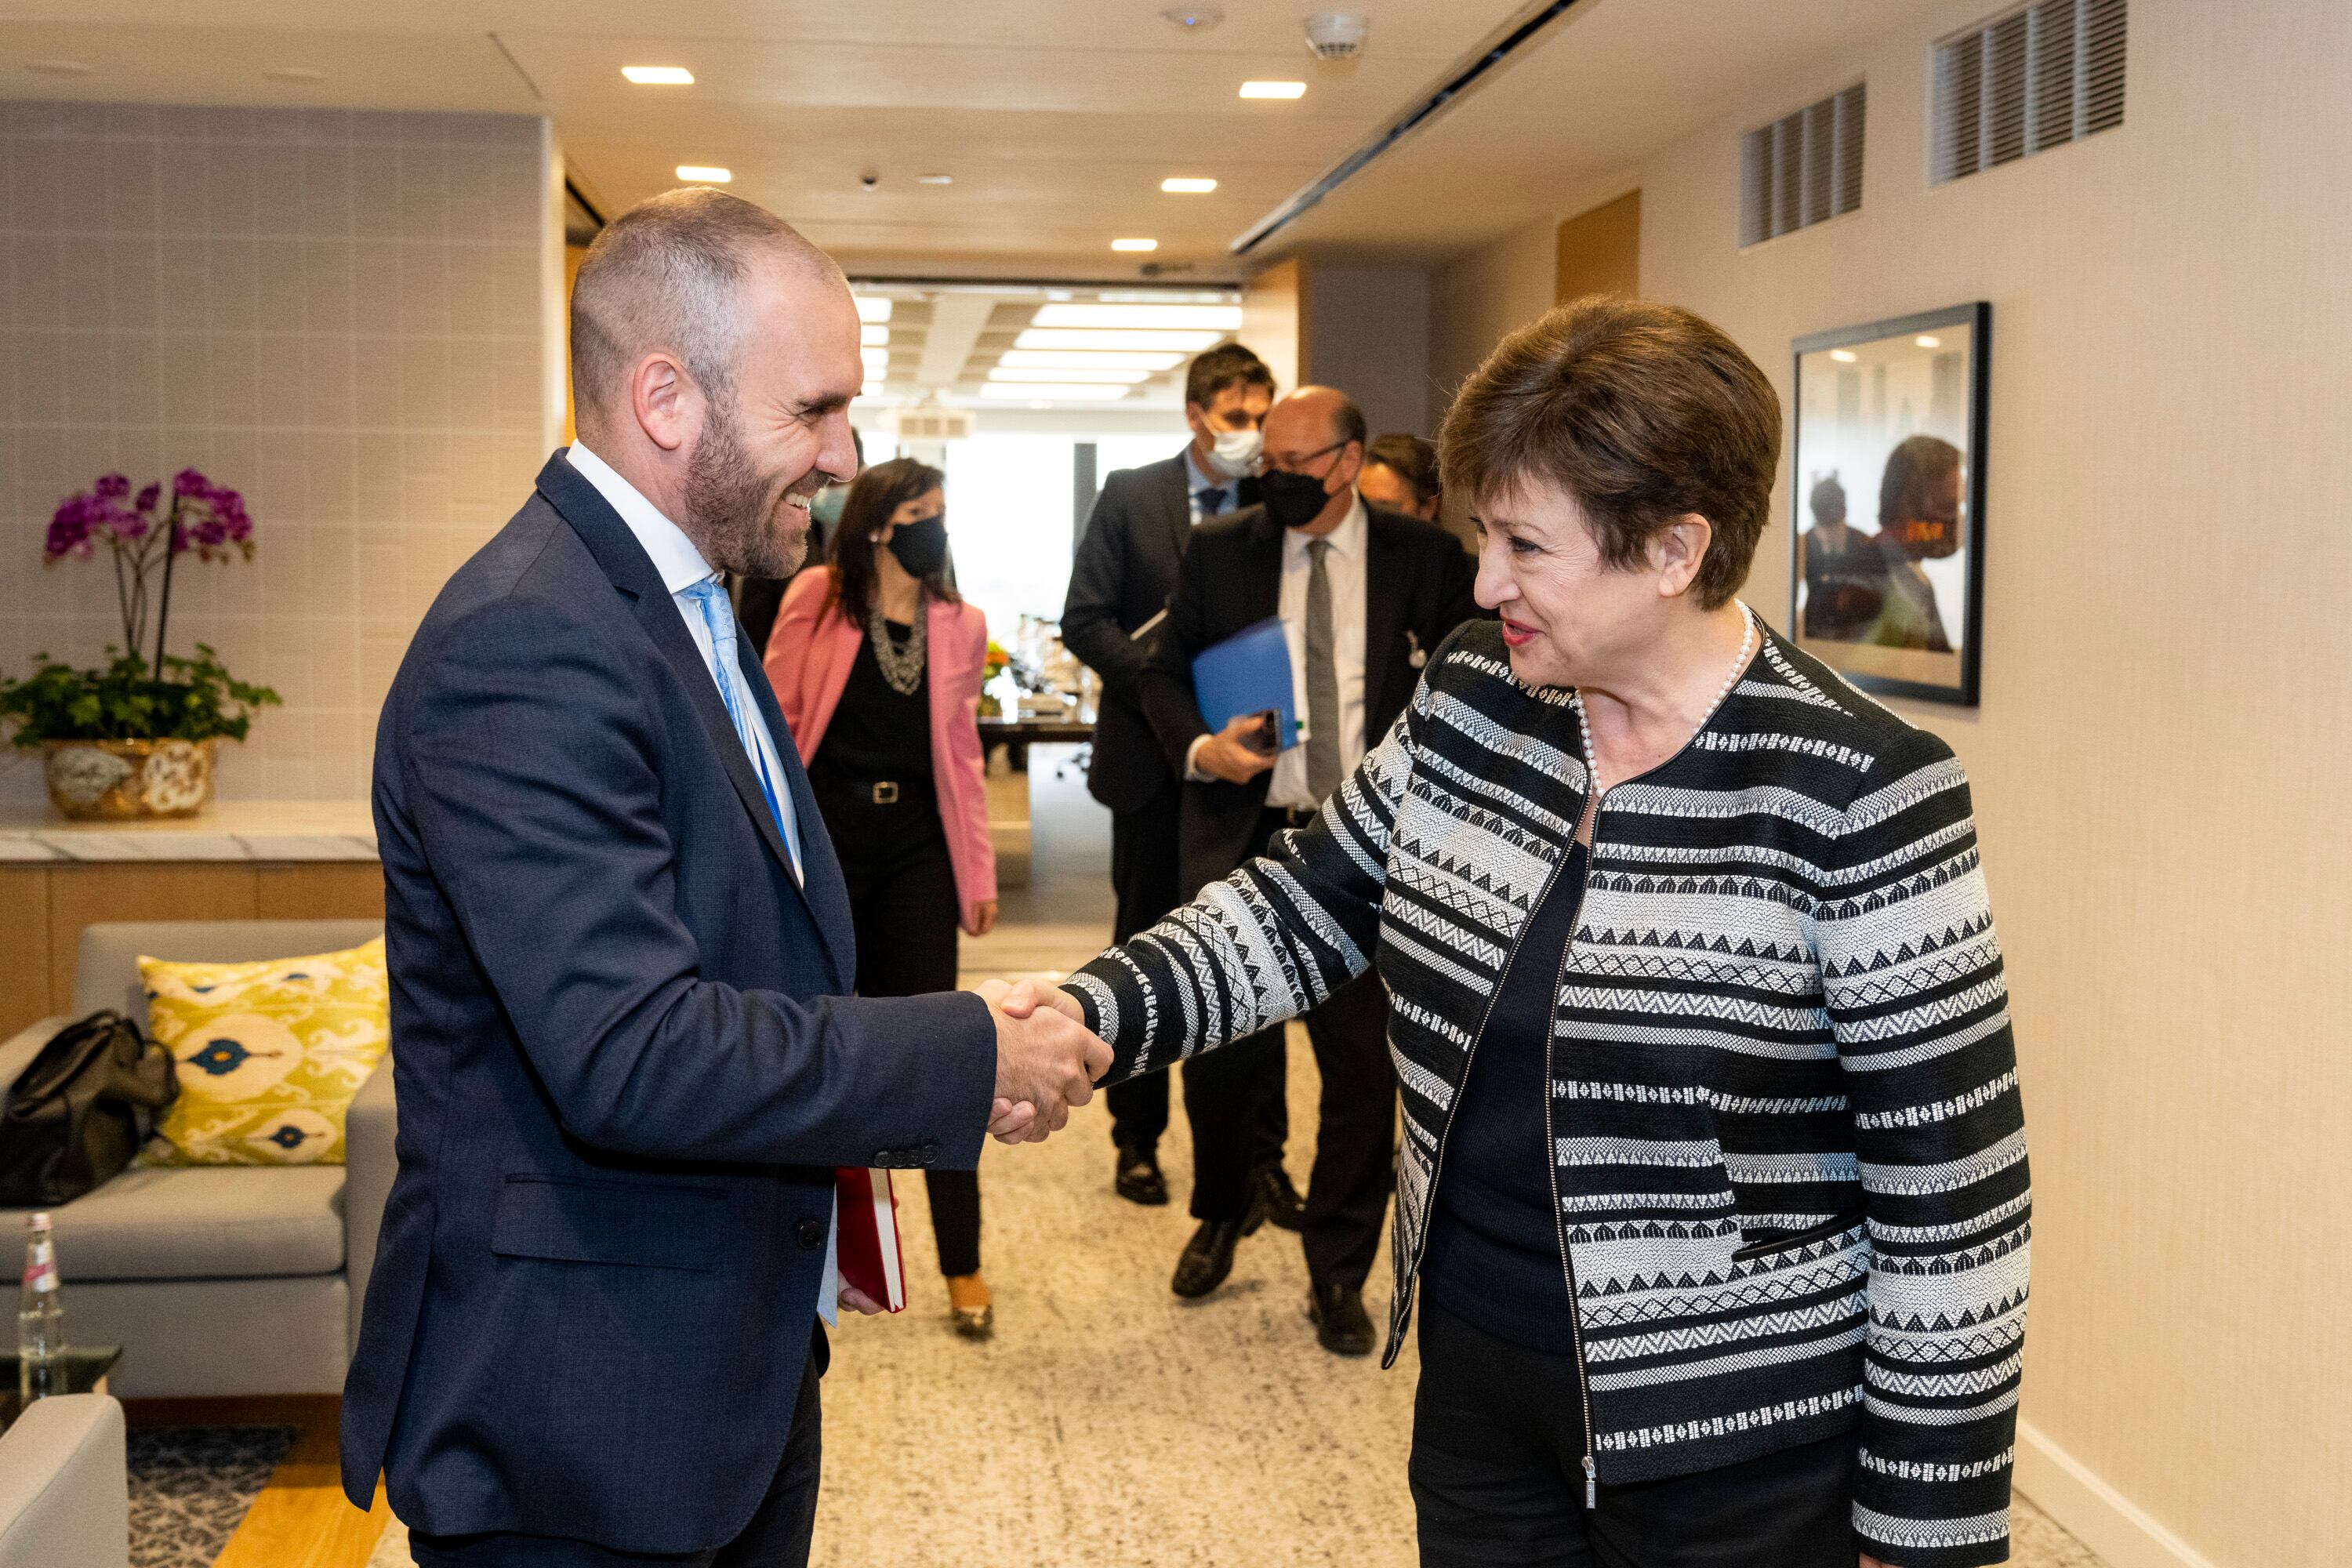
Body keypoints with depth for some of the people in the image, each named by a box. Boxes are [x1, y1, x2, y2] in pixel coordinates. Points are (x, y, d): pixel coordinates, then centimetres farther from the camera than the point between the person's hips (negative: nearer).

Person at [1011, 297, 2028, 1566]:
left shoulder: (1859, 796, -20)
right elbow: (1311, 902, 9)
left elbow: (1949, 1189, -15)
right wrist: (1101, 1008, -7)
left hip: (1739, 1449, -5)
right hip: (1476, 1381, 6)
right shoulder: (1471, 698, -1)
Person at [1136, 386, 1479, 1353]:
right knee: (1220, 1053, 8)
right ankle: (1221, 1213, 38)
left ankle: (1339, 1276, 20)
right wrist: (1198, 747, -10)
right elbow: (1164, 670, 9)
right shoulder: (1219, 551, 5)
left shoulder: (1424, 559, 1)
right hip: (1241, 839, 1)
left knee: (1364, 1067, 3)